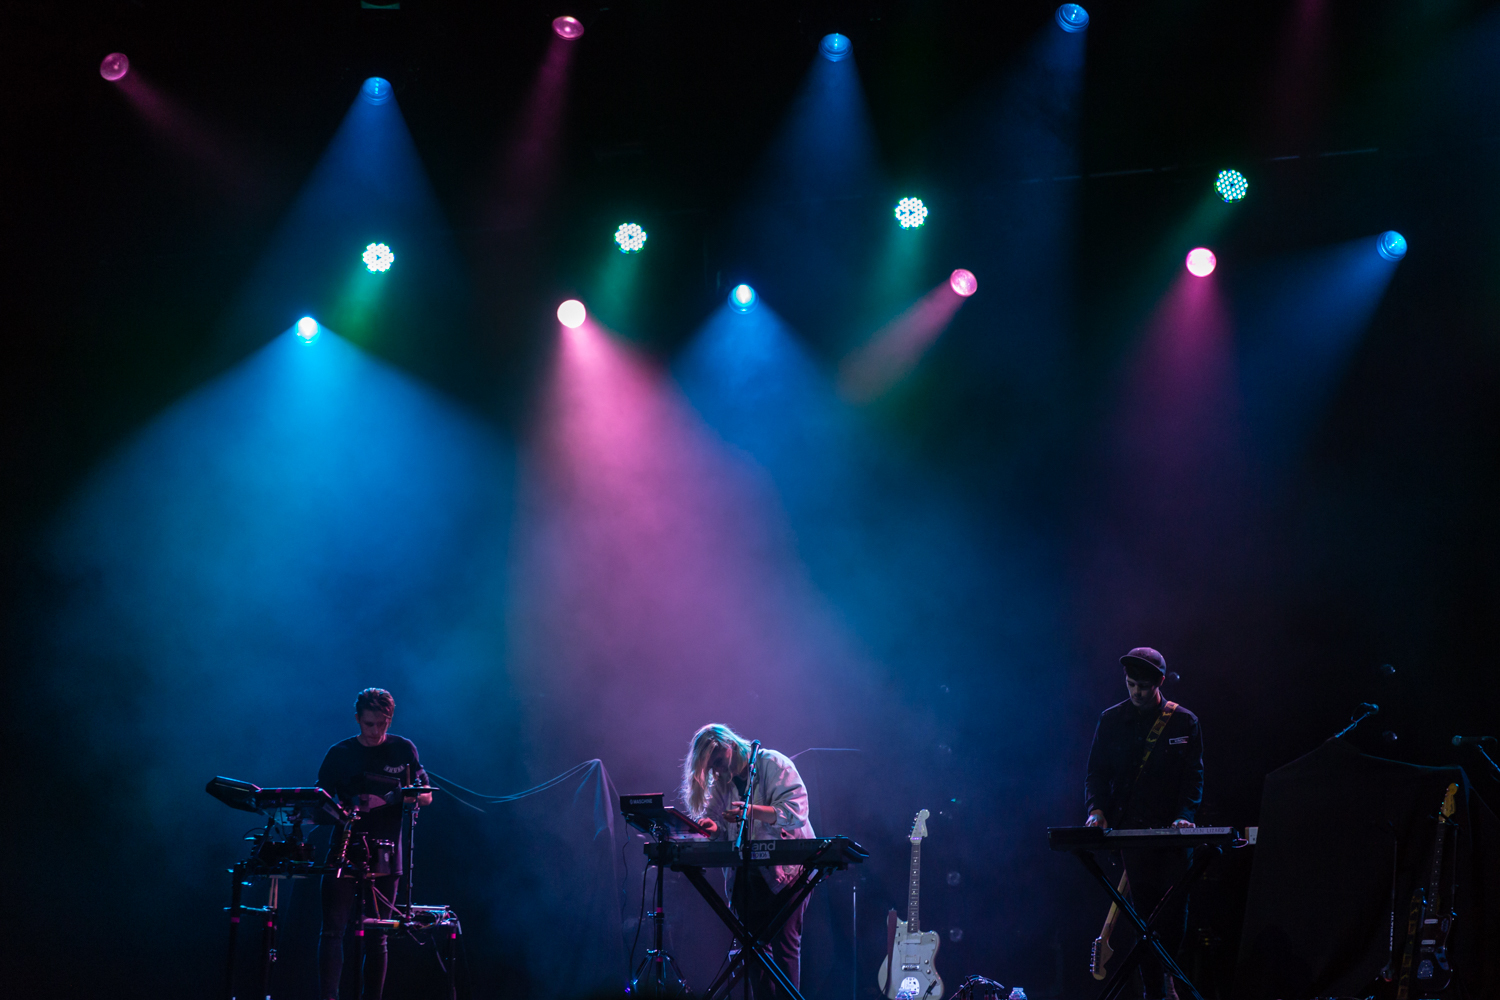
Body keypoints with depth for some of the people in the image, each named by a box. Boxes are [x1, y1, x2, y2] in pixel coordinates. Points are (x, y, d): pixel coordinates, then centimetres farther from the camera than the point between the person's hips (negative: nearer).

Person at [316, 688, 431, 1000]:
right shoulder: (339, 754, 7)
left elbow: (426, 796, 7)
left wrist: (402, 796, -15)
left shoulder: (403, 750, 6)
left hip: (384, 855, 0)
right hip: (344, 851, 0)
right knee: (333, 930, -11)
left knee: (377, 938, 2)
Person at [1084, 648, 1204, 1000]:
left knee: (1174, 905, -3)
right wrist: (1097, 808, -9)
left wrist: (1185, 816, -13)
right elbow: (1097, 773, 9)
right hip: (1132, 828, 0)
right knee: (1143, 908, -5)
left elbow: (1193, 776, 3)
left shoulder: (1184, 722, 6)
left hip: (1173, 828, 0)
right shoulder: (1111, 720, 8)